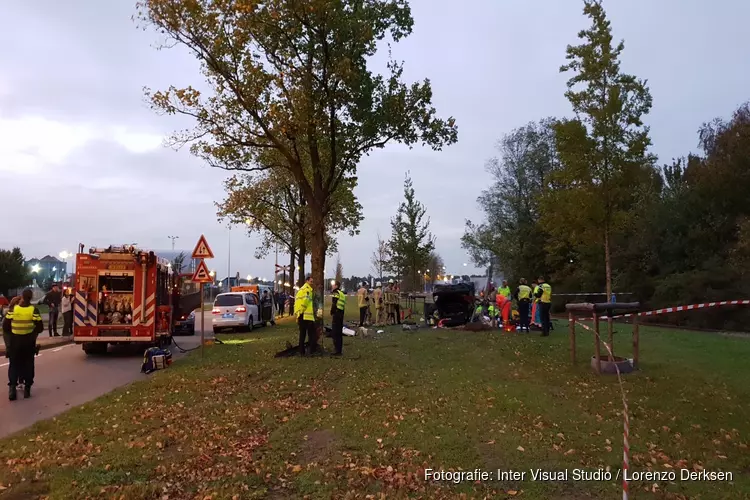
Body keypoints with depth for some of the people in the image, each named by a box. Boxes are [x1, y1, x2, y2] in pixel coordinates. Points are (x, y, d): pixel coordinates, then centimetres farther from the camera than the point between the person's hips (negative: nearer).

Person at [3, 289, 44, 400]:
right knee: (28, 364, 11)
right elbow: (40, 327, -10)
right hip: (29, 341, -1)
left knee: (14, 364, 11)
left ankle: (12, 387, 0)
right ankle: (27, 388, 13)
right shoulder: (33, 310, -11)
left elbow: (5, 326, -6)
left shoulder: (13, 309, -8)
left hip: (15, 340, 1)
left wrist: (12, 332, 13)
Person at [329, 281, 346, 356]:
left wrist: (332, 313, -10)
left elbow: (333, 304, -16)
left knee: (335, 333, -6)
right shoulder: (342, 294, 18)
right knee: (339, 333, 13)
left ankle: (337, 351, -7)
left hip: (336, 314, -9)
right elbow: (344, 306, 15)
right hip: (341, 314, 9)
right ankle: (339, 350, 17)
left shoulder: (336, 293, -8)